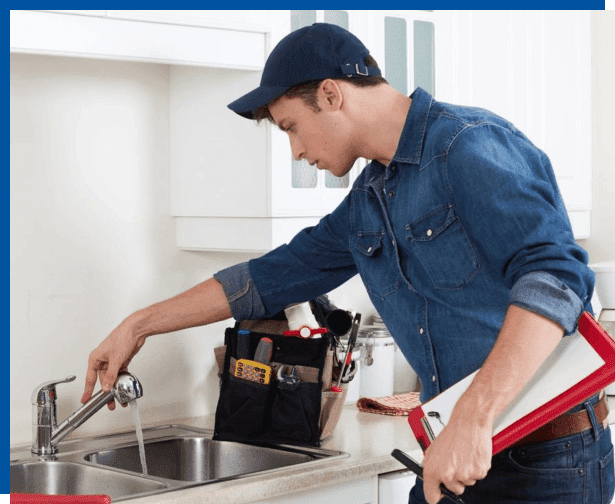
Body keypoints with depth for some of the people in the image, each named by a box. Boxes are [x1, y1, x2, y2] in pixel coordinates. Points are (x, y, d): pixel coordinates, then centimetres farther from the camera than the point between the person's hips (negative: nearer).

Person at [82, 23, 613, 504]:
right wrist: (139, 326, 24)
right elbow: (272, 277, 22)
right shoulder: (366, 203, 13)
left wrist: (472, 420, -35)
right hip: (459, 451, 8)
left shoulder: (473, 147, -15)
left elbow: (555, 274, -28)